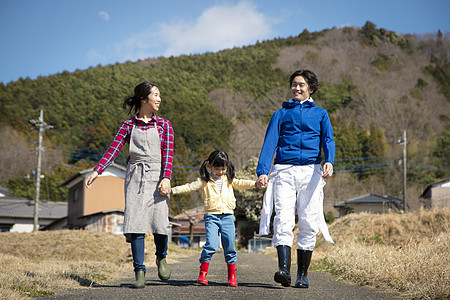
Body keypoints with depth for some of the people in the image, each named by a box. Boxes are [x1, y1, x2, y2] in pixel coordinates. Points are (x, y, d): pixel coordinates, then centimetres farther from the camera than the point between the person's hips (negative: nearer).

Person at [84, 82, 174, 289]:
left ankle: (161, 258, 22)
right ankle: (139, 272, -3)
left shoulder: (164, 125, 10)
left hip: (156, 177, 0)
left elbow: (168, 153, 0)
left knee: (159, 221, -8)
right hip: (135, 177, 0)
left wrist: (166, 178, -15)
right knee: (135, 223, -8)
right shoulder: (128, 125, 9)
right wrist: (97, 171, -12)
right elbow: (113, 149, 1)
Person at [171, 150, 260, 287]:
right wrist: (172, 190, -13)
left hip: (227, 216, 3)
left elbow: (241, 183, 11)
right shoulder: (204, 181, 5)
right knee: (211, 244, -17)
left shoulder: (228, 180, 15)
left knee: (230, 247, 2)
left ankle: (232, 276, 12)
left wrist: (256, 183, -6)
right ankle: (202, 274, -6)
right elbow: (190, 187, -2)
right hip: (211, 216, -3)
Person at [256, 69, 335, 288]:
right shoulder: (281, 114, 19)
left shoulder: (320, 114, 19)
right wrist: (262, 171, -8)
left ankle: (303, 274, 4)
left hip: (311, 171, 0)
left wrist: (329, 162, -19)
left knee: (308, 224, -3)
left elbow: (328, 140, 3)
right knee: (283, 220, -16)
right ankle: (284, 269, -24)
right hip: (284, 171, 0)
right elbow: (270, 143, 7)